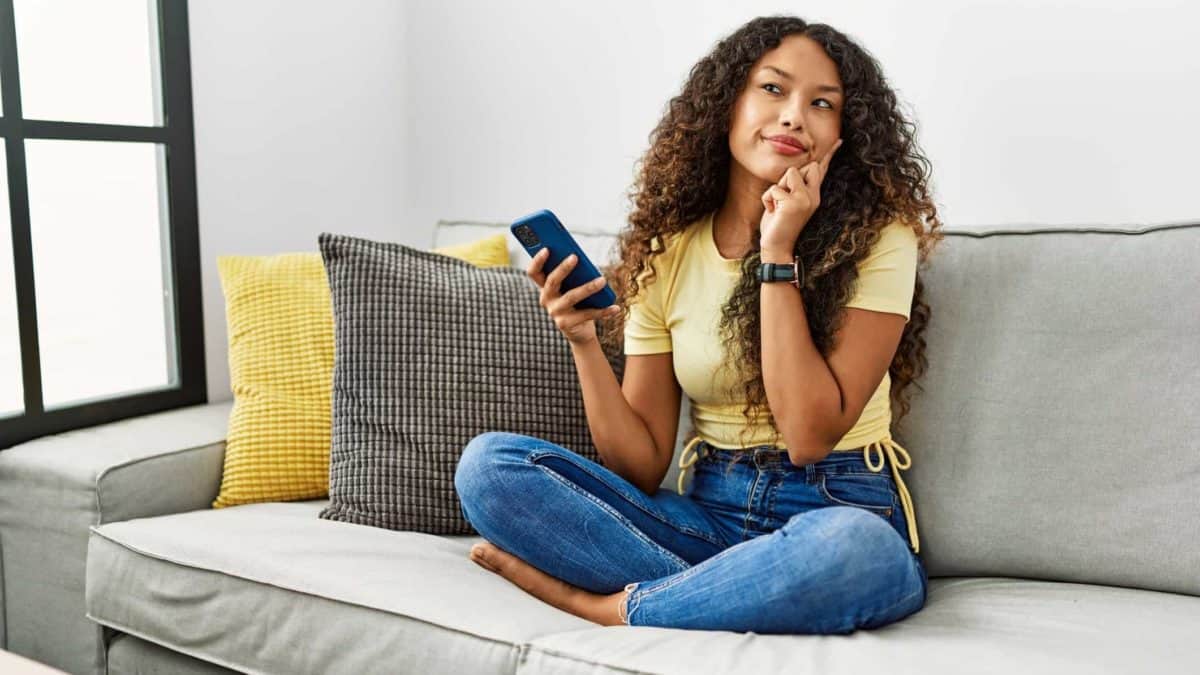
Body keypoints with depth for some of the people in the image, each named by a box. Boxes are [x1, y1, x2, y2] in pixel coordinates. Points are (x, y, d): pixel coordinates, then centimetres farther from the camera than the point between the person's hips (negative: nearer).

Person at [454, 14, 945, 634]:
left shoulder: (877, 239, -5)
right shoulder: (665, 253, 4)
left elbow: (810, 436, -16)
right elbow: (641, 467, 0)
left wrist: (779, 254, -16)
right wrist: (585, 343, -15)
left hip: (847, 515, -2)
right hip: (708, 514, 3)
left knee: (848, 546, -40)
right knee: (488, 462, -13)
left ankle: (600, 607, -15)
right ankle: (738, 595, -17)